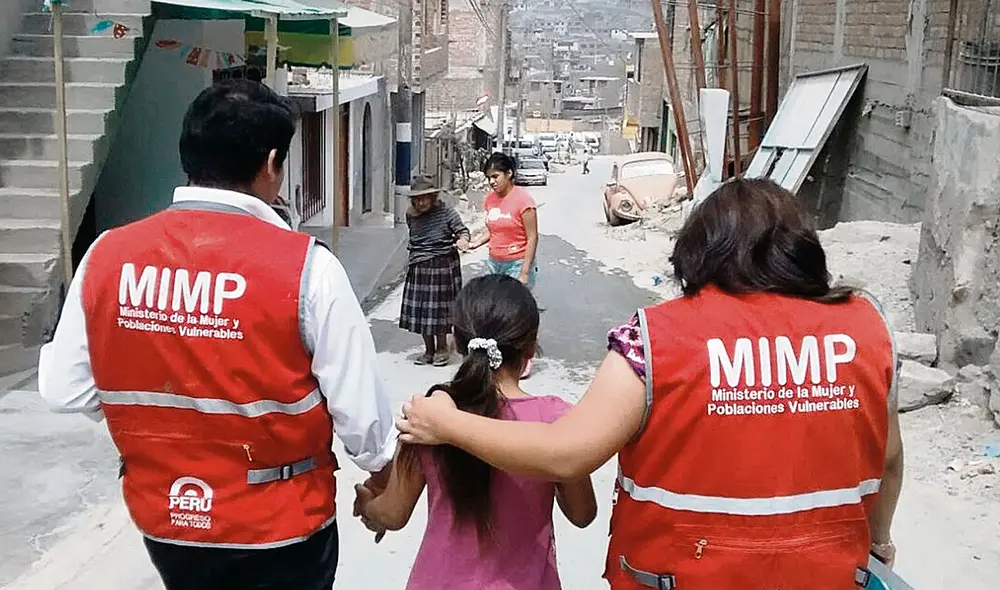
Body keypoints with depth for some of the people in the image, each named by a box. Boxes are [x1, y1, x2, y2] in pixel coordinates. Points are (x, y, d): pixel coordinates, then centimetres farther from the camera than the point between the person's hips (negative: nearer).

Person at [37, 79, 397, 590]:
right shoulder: (305, 266, -20)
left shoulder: (107, 255, -10)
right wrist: (382, 465, 7)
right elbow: (358, 402, -14)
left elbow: (65, 389, -2)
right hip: (278, 523, -3)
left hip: (162, 516, 4)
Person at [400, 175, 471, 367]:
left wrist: (462, 240, -28)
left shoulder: (446, 212, -9)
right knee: (420, 309, 7)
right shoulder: (411, 216, 6)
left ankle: (442, 349, 18)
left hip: (443, 266, -5)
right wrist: (415, 255, 15)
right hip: (418, 268, 5)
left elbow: (462, 230, -8)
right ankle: (429, 350, 21)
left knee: (439, 308, 1)